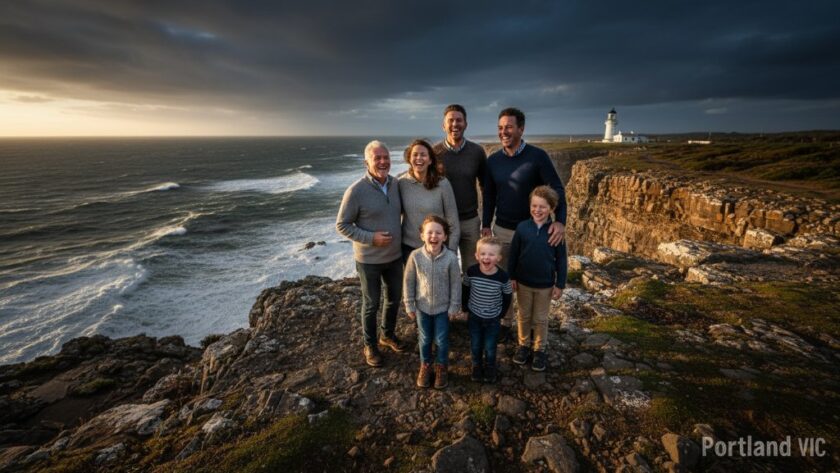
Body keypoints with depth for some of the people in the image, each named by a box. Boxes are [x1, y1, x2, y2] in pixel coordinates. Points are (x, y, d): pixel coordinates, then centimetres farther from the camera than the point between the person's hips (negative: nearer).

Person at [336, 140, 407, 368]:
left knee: (394, 298, 20)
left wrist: (401, 232, 3)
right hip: (369, 260, -5)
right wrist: (371, 237, -23)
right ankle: (370, 345, 33)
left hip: (395, 256, 5)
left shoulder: (395, 183, -4)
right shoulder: (356, 191, -20)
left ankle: (388, 334, 44)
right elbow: (342, 225, -14)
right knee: (371, 304, 11)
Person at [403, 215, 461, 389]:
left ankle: (441, 367, 39)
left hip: (443, 307, -1)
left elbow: (456, 283, -9)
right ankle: (425, 365, 42)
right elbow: (408, 281, -6)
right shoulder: (415, 256, -17)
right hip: (422, 306, 1)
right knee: (425, 339, 19)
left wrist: (454, 306, -5)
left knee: (442, 340, 14)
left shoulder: (451, 258, -20)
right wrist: (409, 305, -2)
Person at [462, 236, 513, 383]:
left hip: (493, 319, -1)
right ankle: (477, 367, 45)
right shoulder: (471, 272, -20)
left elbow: (507, 296, -6)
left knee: (490, 348, 13)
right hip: (474, 316, 1)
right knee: (475, 346, 18)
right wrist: (465, 307, 2)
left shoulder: (503, 277, -23)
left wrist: (502, 313, 0)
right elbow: (465, 289, -2)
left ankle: (490, 368, 42)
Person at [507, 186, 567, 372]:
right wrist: (511, 277, 0)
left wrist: (560, 284, -4)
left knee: (541, 319, 15)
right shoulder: (522, 227, -10)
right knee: (524, 316, 18)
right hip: (523, 282, 1)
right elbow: (513, 254, -2)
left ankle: (540, 349, 33)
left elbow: (561, 259, -5)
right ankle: (523, 345, 37)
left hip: (545, 285, -1)